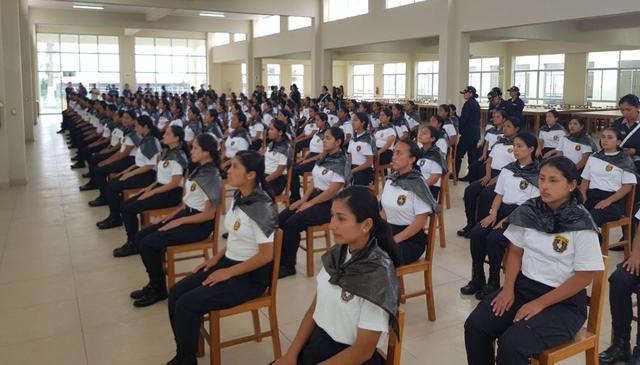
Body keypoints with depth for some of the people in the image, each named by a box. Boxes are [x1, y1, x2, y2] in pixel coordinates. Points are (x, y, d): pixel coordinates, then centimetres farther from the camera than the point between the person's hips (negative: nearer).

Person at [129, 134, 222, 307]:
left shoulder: (212, 177, -18)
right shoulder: (199, 170, 10)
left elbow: (209, 215, -19)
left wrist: (179, 221, -16)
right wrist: (173, 215, 4)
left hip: (199, 224, -9)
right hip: (185, 213, 9)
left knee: (149, 243, -17)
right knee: (141, 237, 1)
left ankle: (159, 289, 2)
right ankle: (155, 282, 11)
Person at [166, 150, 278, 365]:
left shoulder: (261, 208, -23)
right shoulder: (238, 197, 3)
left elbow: (266, 255, -23)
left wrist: (228, 273, -18)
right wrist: (217, 258, 5)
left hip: (251, 276, -9)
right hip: (229, 262, 9)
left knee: (186, 304, -16)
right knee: (176, 293, 0)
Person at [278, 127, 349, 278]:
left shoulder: (341, 163, -14)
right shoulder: (323, 158, 12)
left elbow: (333, 190, -20)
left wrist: (309, 203, -16)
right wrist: (303, 199, 1)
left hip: (330, 204, -8)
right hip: (315, 196, 8)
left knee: (292, 223, -23)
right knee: (281, 218, -8)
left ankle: (288, 266, -9)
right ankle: (279, 257, 0)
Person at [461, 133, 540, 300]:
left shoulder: (538, 174, -6)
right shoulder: (507, 170, 12)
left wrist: (508, 220, -17)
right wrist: (493, 214, -5)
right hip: (503, 209, 6)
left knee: (493, 238, -30)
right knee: (476, 232, -20)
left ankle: (493, 282, -12)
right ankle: (477, 278, -10)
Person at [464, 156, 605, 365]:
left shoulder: (581, 226, -15)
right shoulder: (528, 211, 0)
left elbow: (584, 277, -13)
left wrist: (540, 304, -16)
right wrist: (508, 289, -6)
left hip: (563, 302, -5)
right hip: (524, 286, 5)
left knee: (512, 344, -26)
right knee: (475, 326, -14)